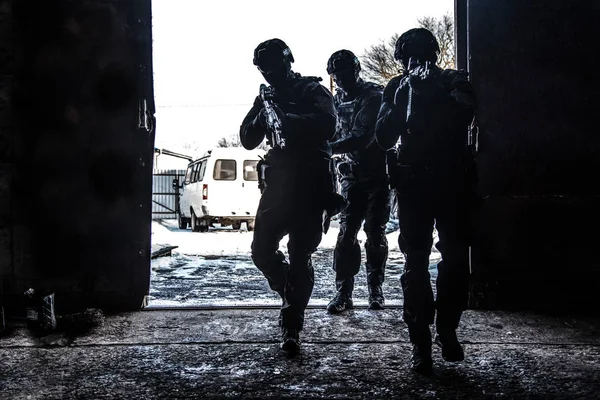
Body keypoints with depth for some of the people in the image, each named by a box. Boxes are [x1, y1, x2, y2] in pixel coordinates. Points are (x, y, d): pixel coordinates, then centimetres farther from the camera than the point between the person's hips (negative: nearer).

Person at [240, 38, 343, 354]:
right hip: (278, 180, 6)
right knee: (262, 250, 2)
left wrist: (287, 117, -22)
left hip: (310, 183, -5)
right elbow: (248, 140, 11)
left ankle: (292, 326, 1)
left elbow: (327, 126, -16)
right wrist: (262, 113, -6)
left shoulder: (313, 91, 2)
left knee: (299, 256, -6)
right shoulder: (266, 97, 17)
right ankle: (292, 298, 26)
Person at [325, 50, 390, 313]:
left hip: (377, 174, -4)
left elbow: (363, 137, -23)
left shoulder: (374, 96, -11)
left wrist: (328, 149, -29)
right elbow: (333, 133, 14)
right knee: (346, 233, -4)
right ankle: (343, 292, 0)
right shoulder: (337, 100, 8)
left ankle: (375, 289, 14)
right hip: (352, 175, 4)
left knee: (375, 233, 1)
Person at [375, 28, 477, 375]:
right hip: (414, 183, 0)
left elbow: (464, 115, -14)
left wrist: (434, 91, -23)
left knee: (457, 259, 0)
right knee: (416, 262, -4)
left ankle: (447, 329, 18)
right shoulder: (397, 88, 7)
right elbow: (384, 138, -3)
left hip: (454, 181, 0)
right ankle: (421, 342, 1)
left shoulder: (455, 81, 6)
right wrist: (402, 100, -14)